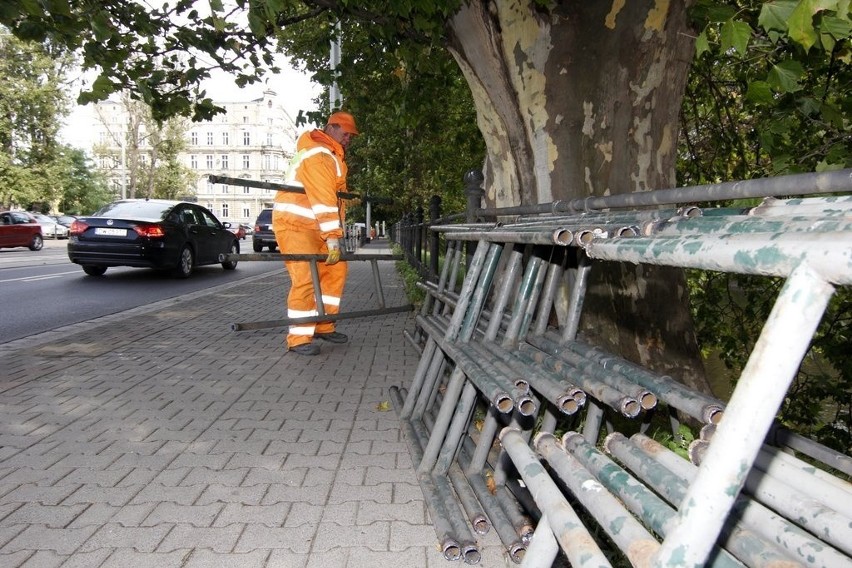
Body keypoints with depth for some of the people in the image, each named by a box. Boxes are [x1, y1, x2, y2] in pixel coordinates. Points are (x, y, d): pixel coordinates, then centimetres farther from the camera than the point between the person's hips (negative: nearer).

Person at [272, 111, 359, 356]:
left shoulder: (332, 154, 16)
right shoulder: (318, 155, -18)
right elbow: (323, 199, -26)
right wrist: (333, 236, -29)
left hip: (314, 226, 10)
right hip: (294, 224, -10)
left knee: (335, 269, 8)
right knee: (305, 277, -16)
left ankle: (323, 326, 17)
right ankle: (299, 338, -10)